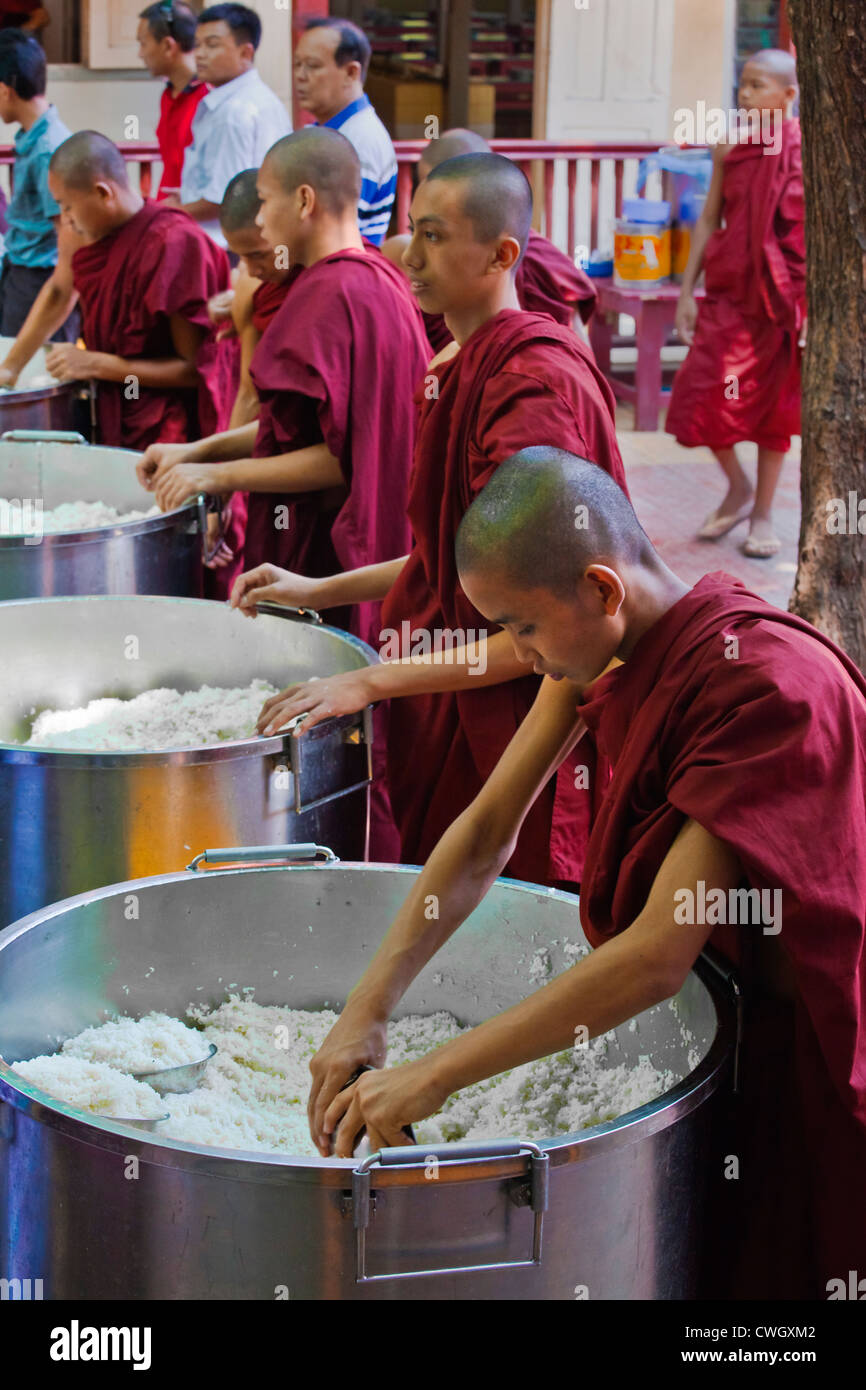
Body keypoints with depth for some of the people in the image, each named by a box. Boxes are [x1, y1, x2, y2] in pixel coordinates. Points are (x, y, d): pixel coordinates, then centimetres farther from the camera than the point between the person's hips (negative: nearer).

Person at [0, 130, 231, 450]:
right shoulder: (85, 233, 0)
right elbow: (59, 292, 21)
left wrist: (96, 364, -19)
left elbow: (195, 368, -18)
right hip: (111, 422, 7)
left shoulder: (176, 244, -20)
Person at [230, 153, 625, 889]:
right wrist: (319, 590, 13)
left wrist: (373, 681, -27)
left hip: (509, 726, -9)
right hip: (450, 717, 9)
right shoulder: (464, 366, 9)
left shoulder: (534, 386, -22)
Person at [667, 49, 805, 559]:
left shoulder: (806, 152, -6)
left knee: (773, 405, 8)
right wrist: (687, 291, 6)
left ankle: (763, 513, 23)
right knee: (702, 396, -7)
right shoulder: (729, 149, 3)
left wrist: (814, 306, -11)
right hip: (729, 292, 2)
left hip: (783, 295, -2)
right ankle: (738, 488, 19)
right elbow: (709, 221, 8)